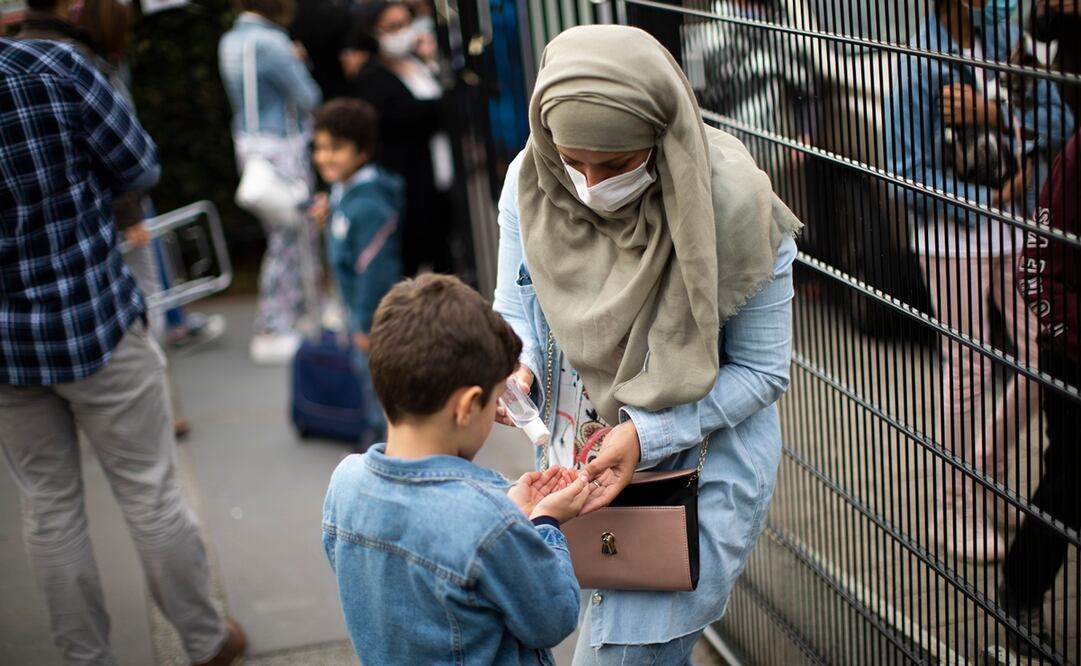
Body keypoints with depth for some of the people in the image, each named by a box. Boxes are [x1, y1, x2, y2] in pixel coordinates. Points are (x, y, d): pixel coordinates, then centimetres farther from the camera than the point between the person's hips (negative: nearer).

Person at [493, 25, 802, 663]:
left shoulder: (734, 206, -24)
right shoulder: (531, 182, -12)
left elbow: (762, 370, -16)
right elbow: (516, 308, 2)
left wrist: (646, 435, -27)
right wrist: (516, 369, -22)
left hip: (701, 473, -4)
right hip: (578, 463, 5)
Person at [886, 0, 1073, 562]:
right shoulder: (919, 64, -14)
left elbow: (1059, 122, 0)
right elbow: (908, 174, -14)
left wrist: (995, 116, -17)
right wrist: (990, 202, -14)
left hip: (1019, 229, 6)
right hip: (954, 238, -6)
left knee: (1043, 358, 7)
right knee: (968, 375, 0)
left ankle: (987, 461, 32)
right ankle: (958, 511, 17)